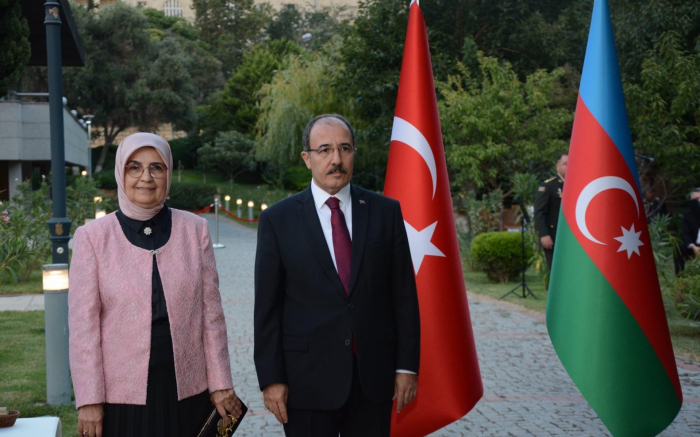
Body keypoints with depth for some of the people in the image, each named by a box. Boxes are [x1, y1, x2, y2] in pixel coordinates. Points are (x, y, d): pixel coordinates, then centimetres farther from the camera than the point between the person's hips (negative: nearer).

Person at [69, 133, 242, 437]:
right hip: (122, 397, -1)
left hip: (188, 393, 2)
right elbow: (83, 324, -4)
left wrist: (220, 383, 2)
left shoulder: (194, 229, 1)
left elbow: (211, 313, 4)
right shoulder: (92, 237, -3)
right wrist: (89, 400, -6)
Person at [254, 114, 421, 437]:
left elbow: (404, 294, 4)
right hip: (307, 378, -1)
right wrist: (270, 378, -5)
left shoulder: (386, 212, 4)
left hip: (373, 374, 2)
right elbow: (267, 307, -1)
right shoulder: (278, 219, -1)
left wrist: (407, 365, 0)